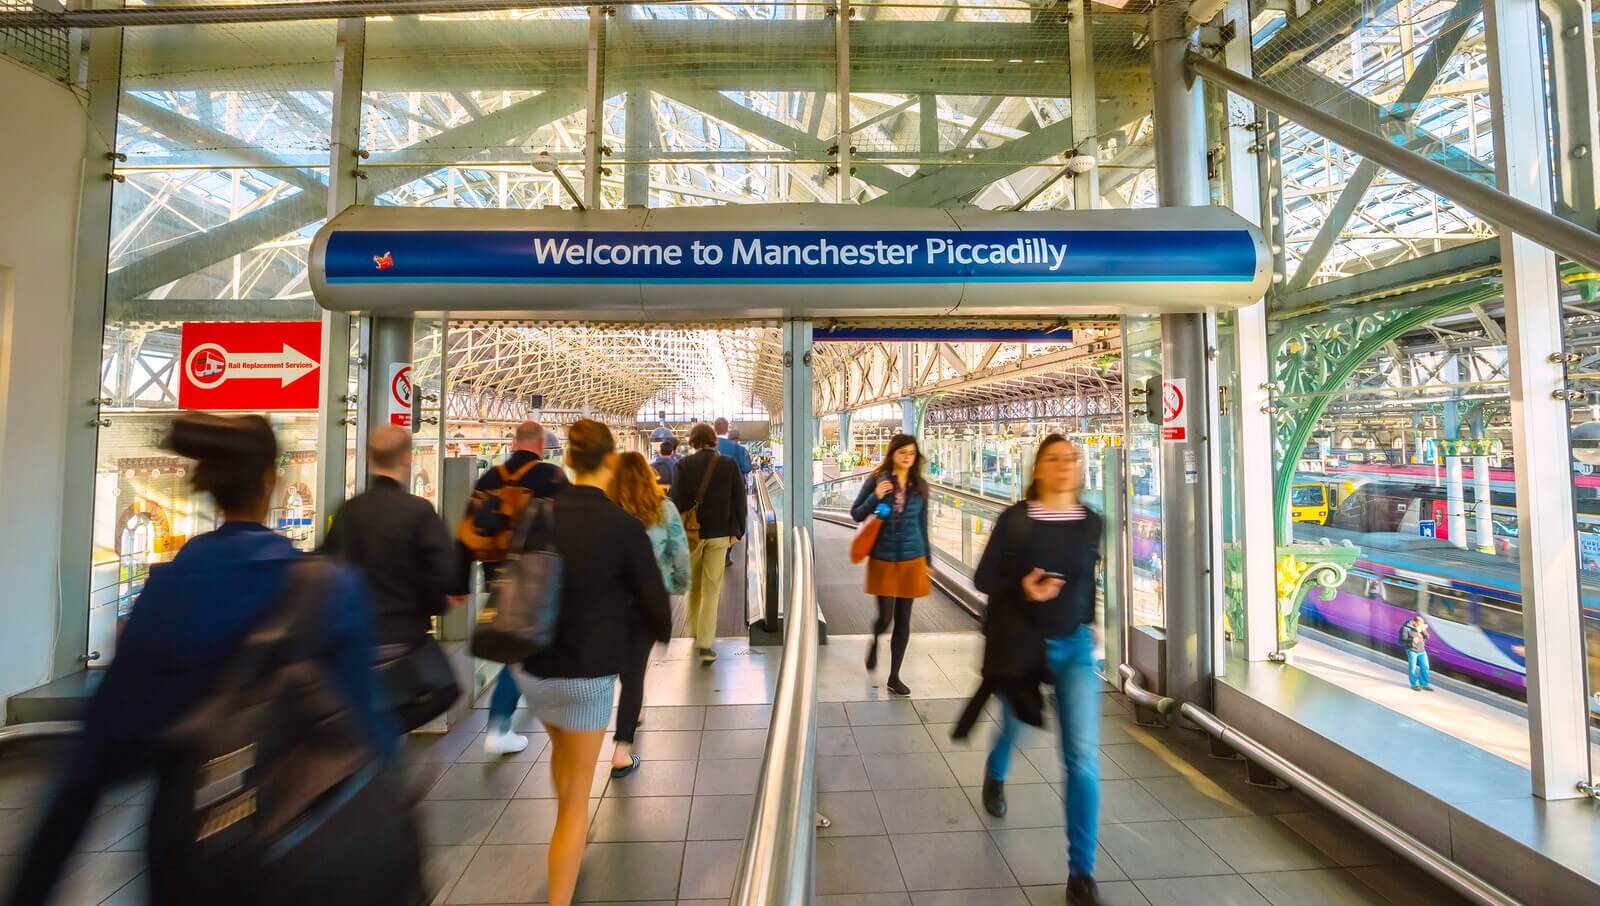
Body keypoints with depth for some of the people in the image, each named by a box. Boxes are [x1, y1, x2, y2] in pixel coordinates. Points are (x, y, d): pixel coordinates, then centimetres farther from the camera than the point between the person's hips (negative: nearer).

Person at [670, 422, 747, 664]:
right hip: (719, 533, 0)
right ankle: (705, 643, 0)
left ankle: (695, 632, 34)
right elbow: (740, 501, -2)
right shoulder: (730, 465, -3)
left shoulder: (683, 465, -6)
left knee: (693, 585, 19)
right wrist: (737, 531, 6)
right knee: (711, 589, 4)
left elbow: (677, 501, -7)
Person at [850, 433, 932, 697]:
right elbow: (856, 514, -1)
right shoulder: (876, 480, -5)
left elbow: (922, 525, 10)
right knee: (885, 617, -1)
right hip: (883, 558, -2)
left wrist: (928, 560, 12)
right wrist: (875, 497, -18)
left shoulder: (920, 486, 2)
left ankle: (894, 677, 24)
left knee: (903, 620, 8)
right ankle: (874, 642, 37)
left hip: (912, 559, 2)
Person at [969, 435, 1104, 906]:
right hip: (1018, 643, -1)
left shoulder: (1091, 522, -4)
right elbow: (982, 578, -10)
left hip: (1073, 646, 2)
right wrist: (1021, 588, -26)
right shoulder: (1014, 518, -14)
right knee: (1014, 727, 22)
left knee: (1084, 756, -6)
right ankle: (994, 776, 59)